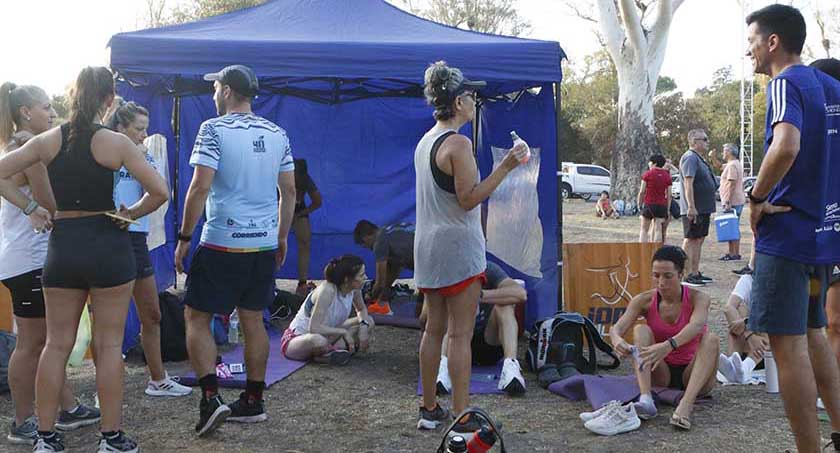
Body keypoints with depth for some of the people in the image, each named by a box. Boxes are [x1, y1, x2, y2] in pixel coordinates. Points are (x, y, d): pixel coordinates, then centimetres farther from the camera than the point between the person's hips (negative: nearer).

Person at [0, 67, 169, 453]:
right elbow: (159, 191, -13)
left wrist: (31, 209, 6)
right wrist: (131, 213, 2)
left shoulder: (47, 140, 2)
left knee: (57, 343, 12)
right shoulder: (115, 142, -9)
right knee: (109, 344, 5)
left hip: (62, 246, 3)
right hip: (108, 246, -3)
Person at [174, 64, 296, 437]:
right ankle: (253, 401, 19)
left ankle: (211, 397, -5)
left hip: (222, 243, -6)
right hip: (265, 244, 6)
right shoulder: (277, 134, 9)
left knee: (196, 318, 6)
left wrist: (184, 238, -8)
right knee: (253, 321, 13)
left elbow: (200, 187, -15)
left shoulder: (214, 129, -8)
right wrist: (282, 238, 19)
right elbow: (289, 191, 11)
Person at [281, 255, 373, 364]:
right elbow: (314, 328, -33)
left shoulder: (354, 289, -9)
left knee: (368, 322, -1)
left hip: (326, 334, 8)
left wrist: (364, 325, -9)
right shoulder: (327, 290, -30)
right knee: (318, 340, -44)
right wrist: (343, 332, -26)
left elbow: (361, 309, 13)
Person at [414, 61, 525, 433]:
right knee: (461, 334, -5)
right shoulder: (458, 143, -14)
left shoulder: (425, 141, 14)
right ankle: (462, 417, -1)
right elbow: (469, 199, -17)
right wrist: (505, 167, -17)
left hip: (428, 247, 9)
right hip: (457, 247, -9)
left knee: (434, 329, 13)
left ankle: (429, 409, 21)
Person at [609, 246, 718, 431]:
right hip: (661, 373, 2)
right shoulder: (645, 301, -6)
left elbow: (697, 325, -35)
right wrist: (617, 339, -45)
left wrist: (668, 346, -54)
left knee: (710, 338, -28)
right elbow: (616, 328, -19)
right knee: (641, 330, -22)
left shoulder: (697, 298, -12)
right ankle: (646, 400, -40)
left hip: (691, 374, -1)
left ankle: (686, 404, -45)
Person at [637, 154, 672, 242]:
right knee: (658, 230, 4)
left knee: (644, 230, 7)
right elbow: (669, 195, 4)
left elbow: (642, 191, -5)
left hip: (649, 204, -2)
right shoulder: (667, 176, 6)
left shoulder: (647, 174, -4)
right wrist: (668, 209, 8)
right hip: (662, 206, 3)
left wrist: (639, 204, 6)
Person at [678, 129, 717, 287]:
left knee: (699, 240, 12)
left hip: (703, 208, 10)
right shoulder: (690, 157, -14)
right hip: (694, 209, -10)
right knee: (690, 240, -7)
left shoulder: (698, 158, 19)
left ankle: (695, 273, 18)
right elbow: (688, 183, -22)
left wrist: (708, 209, 24)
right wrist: (691, 207, -28)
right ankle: (688, 275, -6)